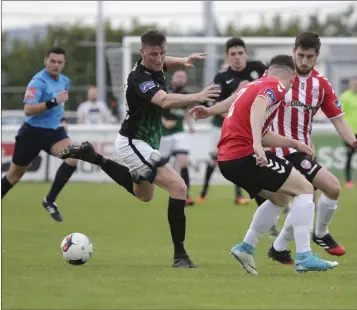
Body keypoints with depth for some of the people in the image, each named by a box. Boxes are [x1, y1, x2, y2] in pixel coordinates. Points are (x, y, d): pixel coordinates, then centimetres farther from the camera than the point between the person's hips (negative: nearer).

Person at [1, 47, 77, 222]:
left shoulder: (65, 81, 5)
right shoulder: (38, 81, -19)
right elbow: (28, 110, -31)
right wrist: (53, 102, -38)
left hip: (54, 131, 6)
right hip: (32, 132, -6)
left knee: (73, 157, -21)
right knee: (14, 176, 7)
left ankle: (50, 201, -9)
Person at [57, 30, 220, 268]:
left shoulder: (155, 67, -3)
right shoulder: (140, 79, -30)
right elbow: (165, 101, -50)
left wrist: (183, 61, 8)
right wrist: (197, 97, -65)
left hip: (145, 143, 10)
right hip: (134, 143, -10)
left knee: (144, 195, 34)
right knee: (179, 188, -25)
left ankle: (92, 157, 35)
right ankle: (180, 255, -23)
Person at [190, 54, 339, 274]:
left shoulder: (255, 85, 24)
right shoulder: (277, 86, -3)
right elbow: (258, 107, -26)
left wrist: (293, 144, 34)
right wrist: (257, 144, -37)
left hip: (226, 160, 9)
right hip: (244, 155, -9)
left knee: (280, 197, 25)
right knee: (304, 188, -3)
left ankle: (247, 247, 23)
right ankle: (304, 257, -11)